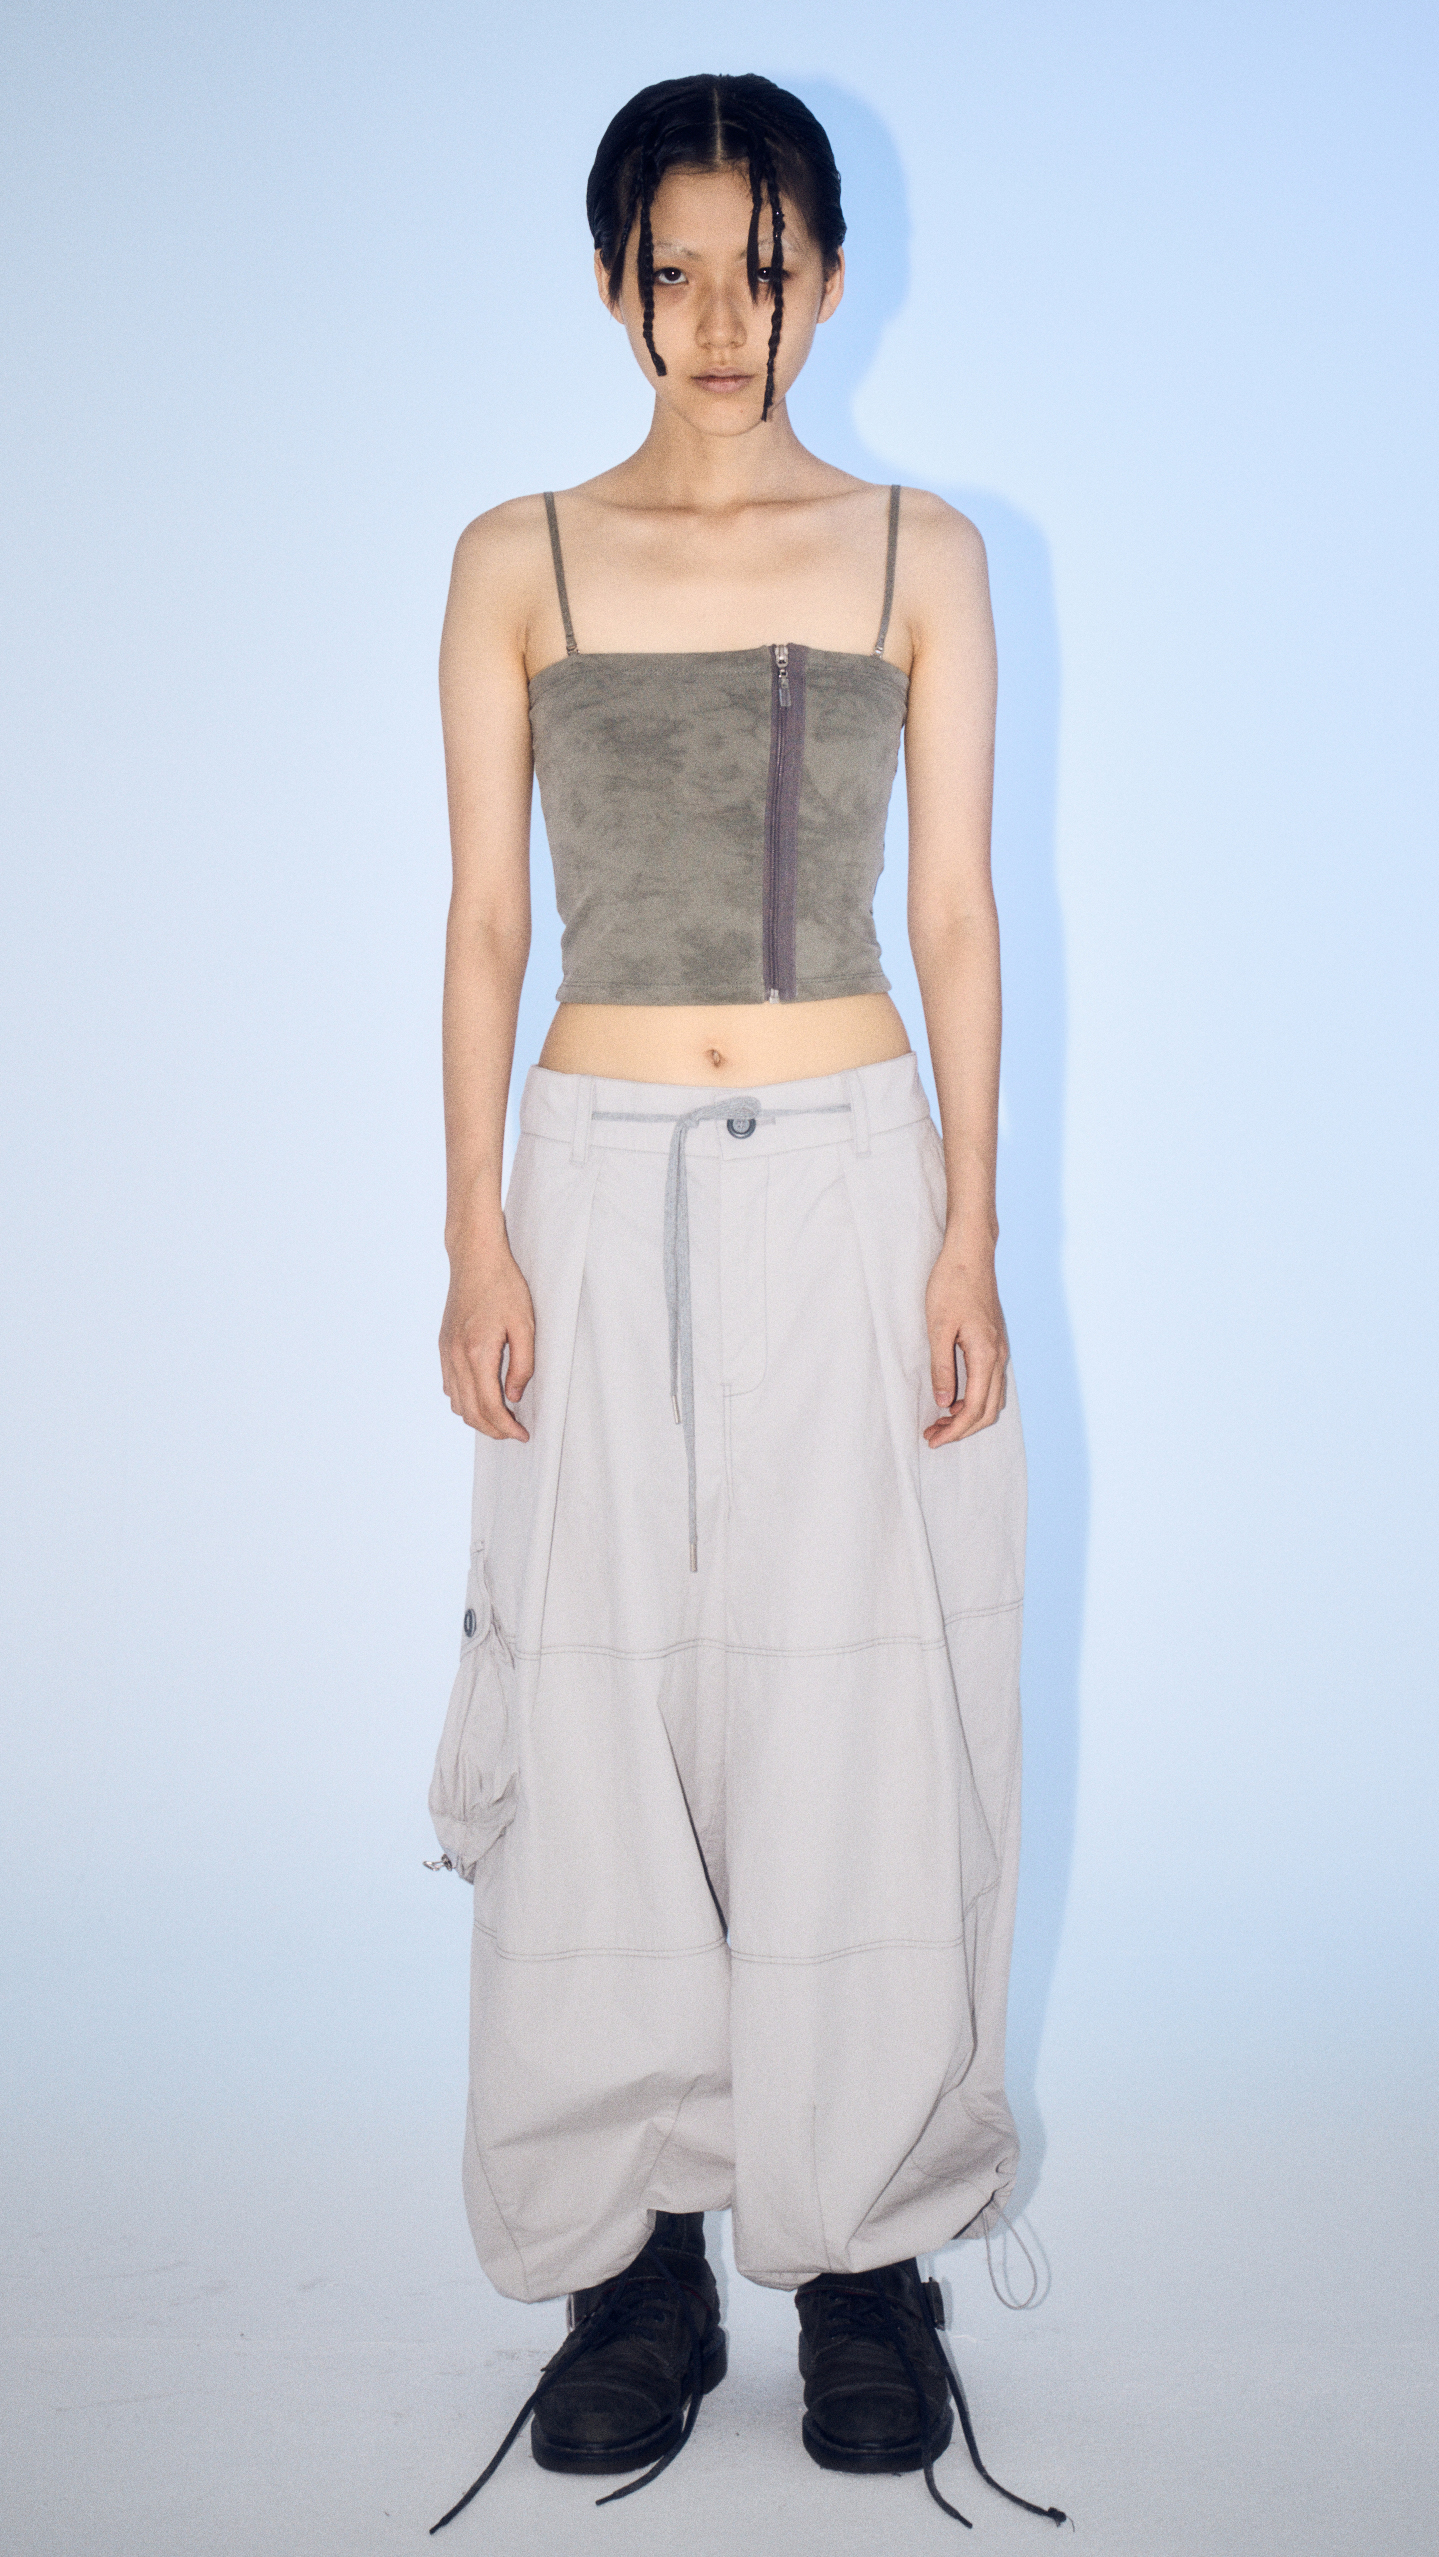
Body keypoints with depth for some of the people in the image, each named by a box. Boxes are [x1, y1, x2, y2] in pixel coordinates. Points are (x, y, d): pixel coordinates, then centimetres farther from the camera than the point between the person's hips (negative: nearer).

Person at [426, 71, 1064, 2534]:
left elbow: (959, 912, 4)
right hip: (605, 1197, 0)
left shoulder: (921, 552, 6)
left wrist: (970, 1238, -3)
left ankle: (863, 2250, 20)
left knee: (861, 1729, 3)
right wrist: (475, 1234, -3)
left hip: (850, 1184, 0)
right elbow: (483, 918, 5)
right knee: (599, 1732, 3)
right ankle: (640, 2252, 19)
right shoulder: (518, 559, 6)